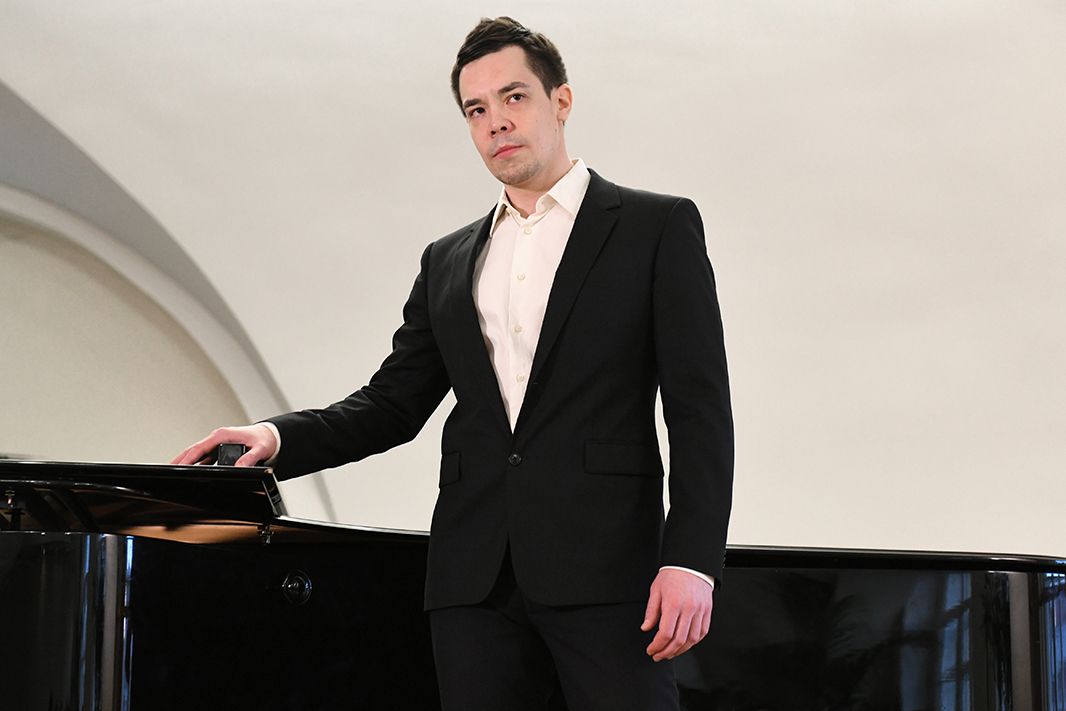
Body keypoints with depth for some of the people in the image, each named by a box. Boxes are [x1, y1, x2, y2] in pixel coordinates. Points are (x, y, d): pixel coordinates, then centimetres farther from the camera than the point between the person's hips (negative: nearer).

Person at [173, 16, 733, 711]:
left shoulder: (657, 227, 4)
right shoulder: (449, 262, 19)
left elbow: (700, 409, -2)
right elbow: (393, 402, 19)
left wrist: (690, 561, -13)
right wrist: (278, 438, 0)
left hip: (603, 570, -4)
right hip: (477, 577, 4)